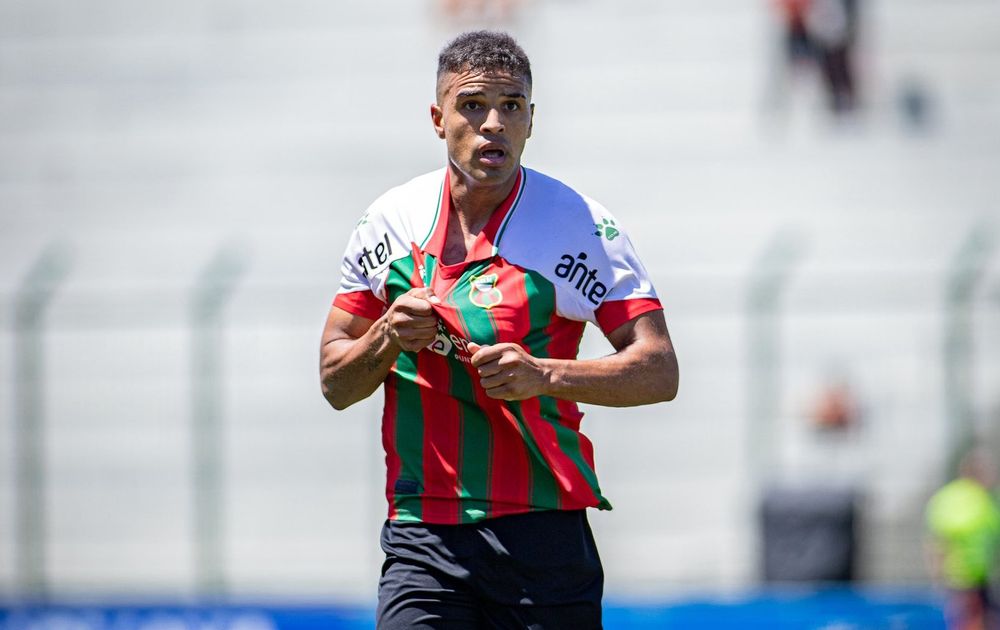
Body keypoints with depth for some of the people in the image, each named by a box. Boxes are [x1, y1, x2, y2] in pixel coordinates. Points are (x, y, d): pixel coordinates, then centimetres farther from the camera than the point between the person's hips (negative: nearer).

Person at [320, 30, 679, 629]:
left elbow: (659, 371, -7)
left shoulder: (581, 225, -2)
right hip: (423, 531, 2)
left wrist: (545, 374, -22)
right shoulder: (390, 221, 7)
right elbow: (335, 384, 13)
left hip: (543, 535, -2)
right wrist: (387, 339, -8)